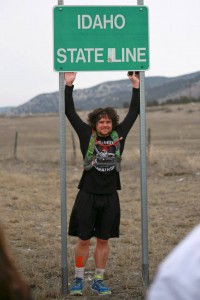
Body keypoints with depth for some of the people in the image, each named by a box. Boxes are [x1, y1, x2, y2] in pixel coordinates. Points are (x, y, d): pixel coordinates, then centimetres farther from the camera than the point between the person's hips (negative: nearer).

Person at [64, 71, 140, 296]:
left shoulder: (119, 135, 4)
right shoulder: (87, 135, -2)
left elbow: (133, 113, 10)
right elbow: (70, 112, -3)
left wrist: (136, 87, 9)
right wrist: (69, 86, -7)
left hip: (110, 197, 2)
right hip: (88, 195, -2)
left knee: (103, 241, 9)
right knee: (83, 239, 3)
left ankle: (98, 281, 18)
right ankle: (78, 280, 14)